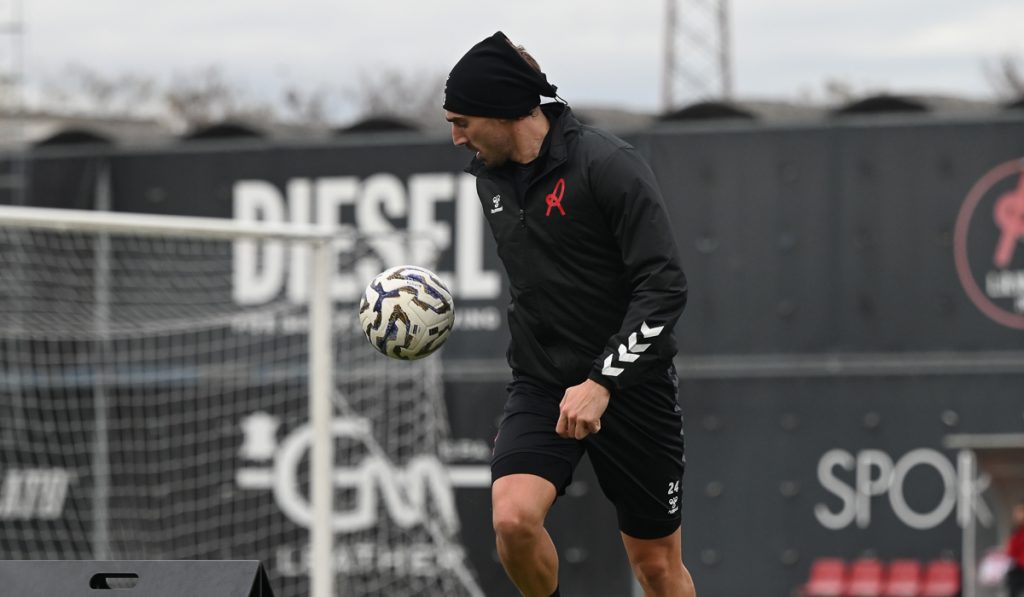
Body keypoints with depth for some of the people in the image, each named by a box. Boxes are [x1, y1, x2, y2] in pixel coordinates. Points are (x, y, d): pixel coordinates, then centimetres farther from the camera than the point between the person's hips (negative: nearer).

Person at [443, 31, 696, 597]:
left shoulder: (609, 165, -16)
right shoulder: (489, 174, 5)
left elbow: (664, 286, -20)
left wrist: (602, 383, -27)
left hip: (630, 382, -4)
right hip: (540, 386, 4)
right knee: (512, 517, -23)